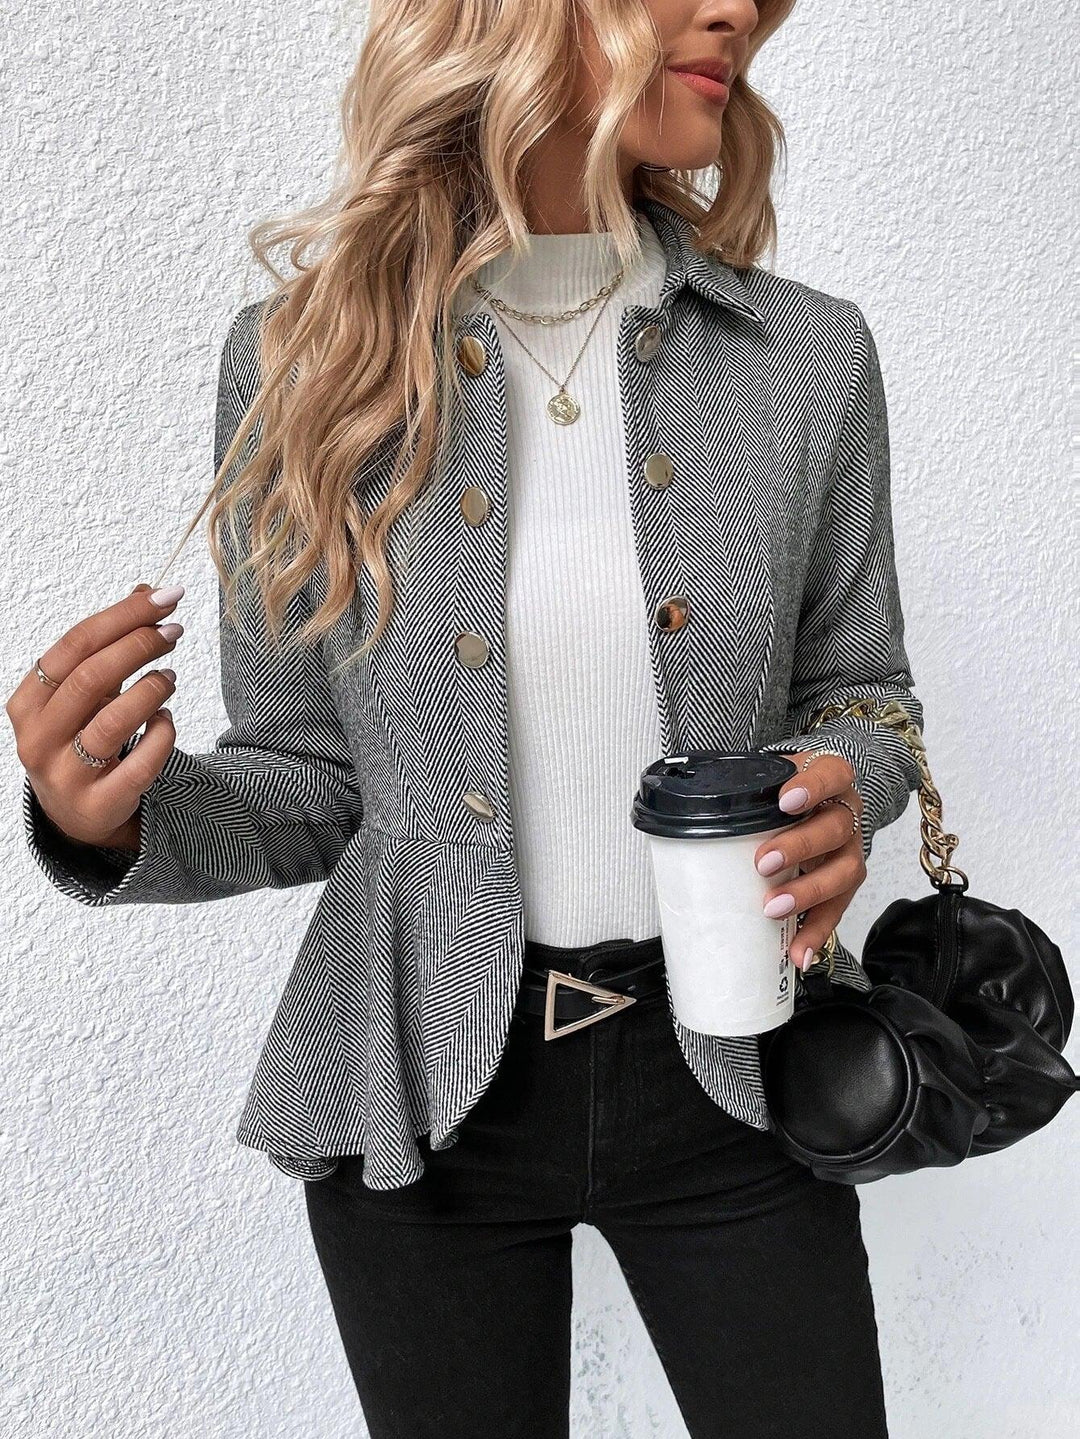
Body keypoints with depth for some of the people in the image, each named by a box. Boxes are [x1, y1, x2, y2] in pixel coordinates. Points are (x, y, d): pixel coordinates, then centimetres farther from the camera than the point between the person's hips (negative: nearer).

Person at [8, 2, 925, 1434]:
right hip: (423, 1092, 0)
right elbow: (311, 787, -1)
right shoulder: (304, 359, -7)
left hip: (728, 1065, 1)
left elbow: (858, 685, 8)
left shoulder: (809, 353, -5)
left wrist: (846, 790, -14)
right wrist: (118, 823, -21)